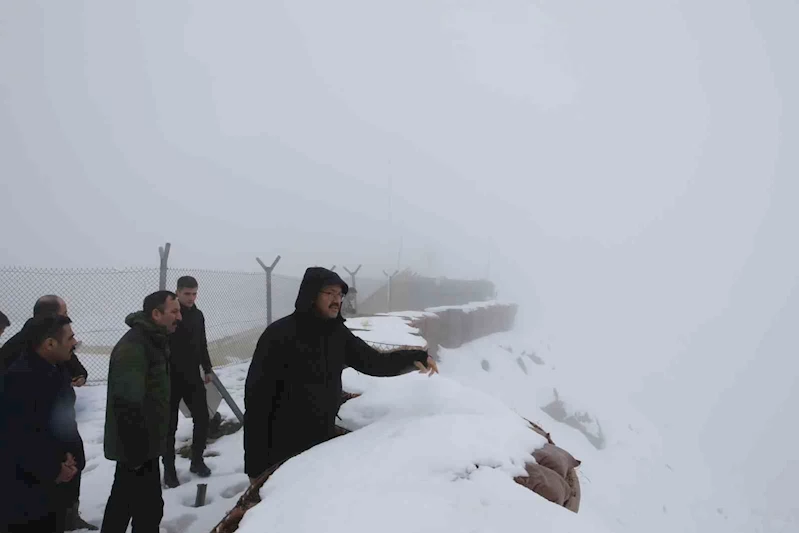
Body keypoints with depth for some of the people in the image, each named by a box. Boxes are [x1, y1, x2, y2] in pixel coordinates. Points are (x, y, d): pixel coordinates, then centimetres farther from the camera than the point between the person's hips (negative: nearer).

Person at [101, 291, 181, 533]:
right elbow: (127, 404, -28)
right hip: (137, 445, -10)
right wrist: (137, 452, -25)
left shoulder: (153, 340, 10)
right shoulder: (133, 347, -24)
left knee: (124, 499, 21)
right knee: (149, 506, -4)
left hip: (142, 441, 10)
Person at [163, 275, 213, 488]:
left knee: (202, 418, 7)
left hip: (193, 376, 6)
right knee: (170, 425, 3)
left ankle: (197, 461, 23)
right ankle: (169, 470, 13)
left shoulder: (198, 315, 9)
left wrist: (207, 369, 18)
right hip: (170, 378, -6)